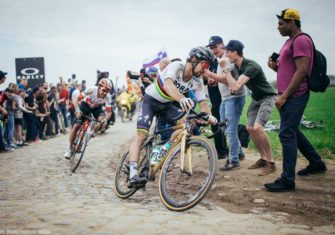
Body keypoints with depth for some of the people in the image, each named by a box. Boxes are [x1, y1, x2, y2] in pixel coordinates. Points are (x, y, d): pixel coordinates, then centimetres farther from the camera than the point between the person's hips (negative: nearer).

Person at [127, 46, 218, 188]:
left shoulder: (197, 82, -10)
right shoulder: (177, 66, -27)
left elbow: (203, 103, -13)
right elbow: (168, 84, -46)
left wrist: (209, 115, -37)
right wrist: (182, 99, -65)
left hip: (166, 105, 6)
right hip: (150, 100, -6)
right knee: (141, 135, -21)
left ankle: (163, 151, -4)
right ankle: (133, 175, -27)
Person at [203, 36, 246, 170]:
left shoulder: (228, 59, -14)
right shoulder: (220, 59, 17)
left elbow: (227, 79, -23)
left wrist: (209, 74, -22)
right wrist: (212, 78, 4)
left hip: (234, 97, -10)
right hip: (225, 98, 10)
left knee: (231, 130, -10)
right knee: (225, 128, 17)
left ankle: (234, 160, -4)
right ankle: (239, 151, 30)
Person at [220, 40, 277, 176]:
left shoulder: (251, 66, -29)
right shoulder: (237, 66, -1)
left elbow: (236, 86, -35)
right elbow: (235, 84, 14)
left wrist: (226, 69, -26)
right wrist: (234, 86, -10)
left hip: (267, 97, -9)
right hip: (256, 98, 9)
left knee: (257, 127, -23)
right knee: (250, 128, 3)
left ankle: (270, 163, -14)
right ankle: (263, 158, 15)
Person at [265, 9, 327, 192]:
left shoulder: (301, 40, -12)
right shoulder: (291, 41, 19)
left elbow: (302, 71, -20)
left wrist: (283, 95, -21)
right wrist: (275, 67, 4)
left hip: (294, 96, -10)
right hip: (288, 96, 10)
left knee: (287, 134, -12)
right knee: (293, 132, 18)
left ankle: (288, 180, -9)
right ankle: (316, 163, 33)